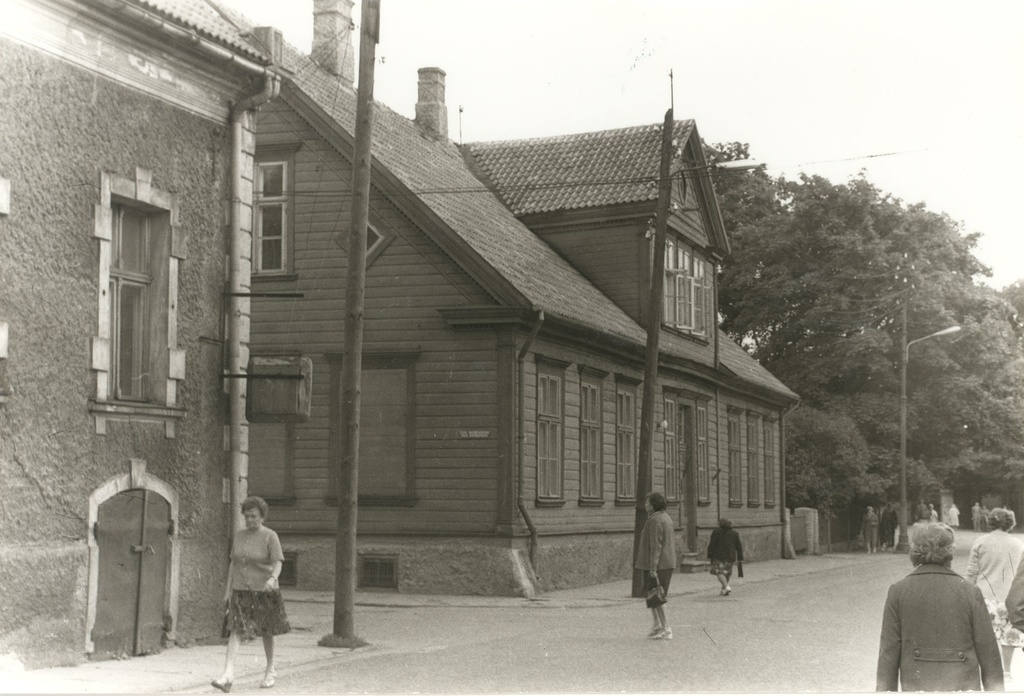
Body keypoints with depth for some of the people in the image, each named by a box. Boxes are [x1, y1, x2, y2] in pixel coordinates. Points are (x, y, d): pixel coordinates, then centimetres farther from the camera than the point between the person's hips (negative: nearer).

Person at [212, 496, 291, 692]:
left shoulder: (270, 536, -7)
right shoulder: (239, 535, 7)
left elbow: (277, 563, -14)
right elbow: (233, 563, 12)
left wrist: (273, 578, -34)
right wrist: (228, 589, 9)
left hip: (264, 590, -3)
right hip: (240, 591, 3)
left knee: (266, 632, 9)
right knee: (235, 630, -10)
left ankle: (270, 671, 26)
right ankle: (228, 673, -17)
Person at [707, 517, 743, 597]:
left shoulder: (716, 531, -4)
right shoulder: (735, 533, 8)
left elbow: (712, 544, -9)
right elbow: (739, 546, 8)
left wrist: (709, 555, -3)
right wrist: (740, 558, 12)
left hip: (719, 555, -4)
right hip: (730, 556, 4)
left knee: (719, 572, -1)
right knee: (726, 572, 15)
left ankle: (726, 587, -20)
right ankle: (723, 590, 19)